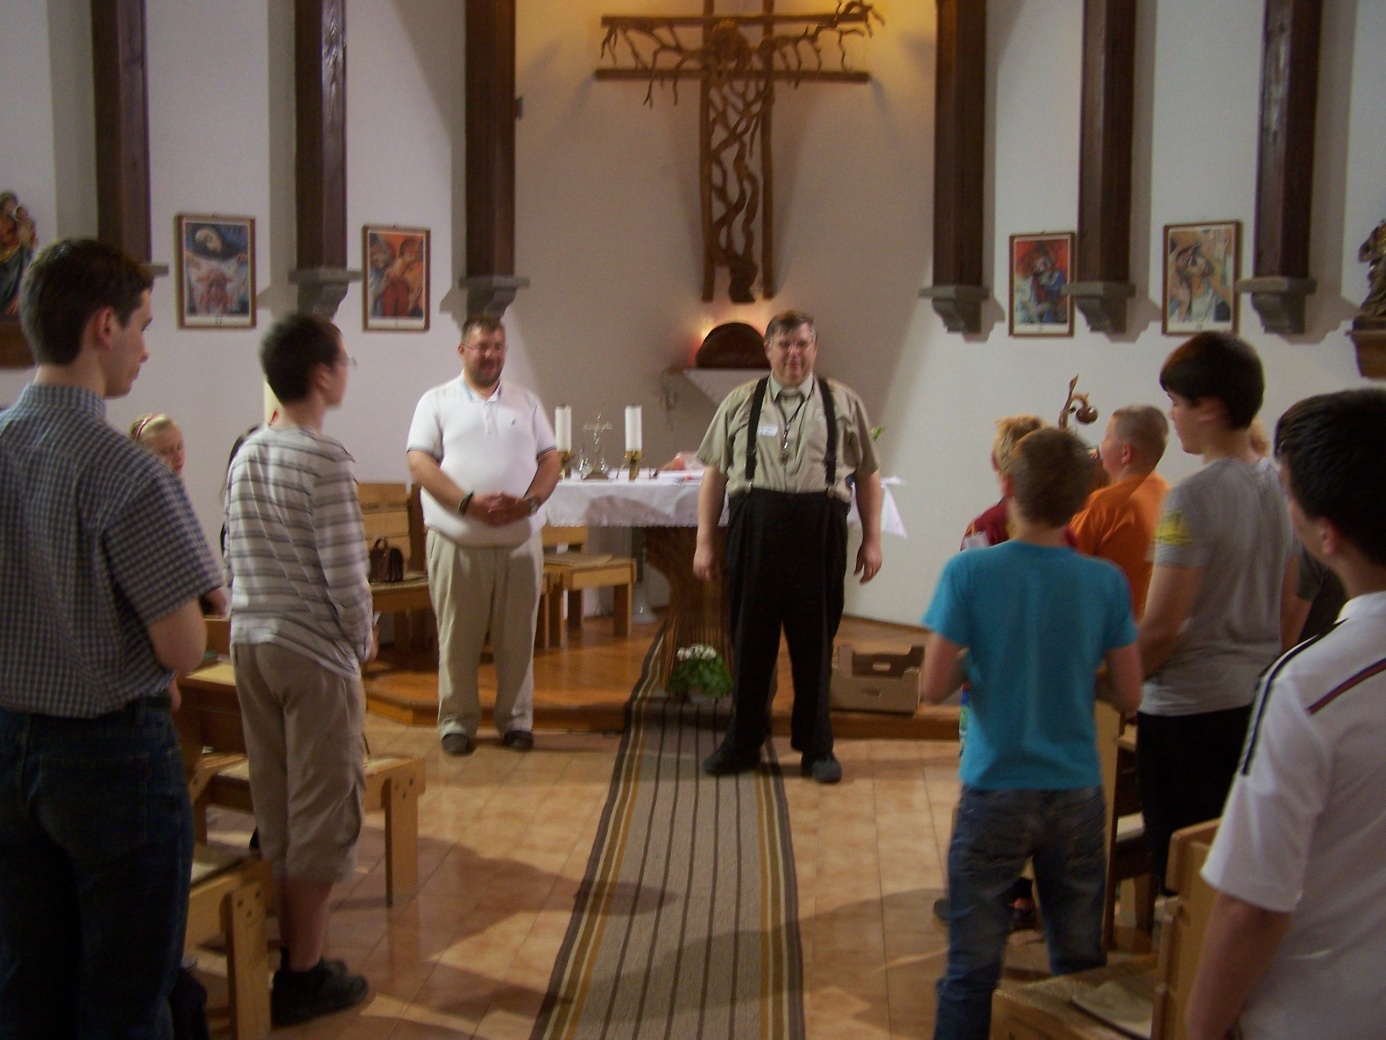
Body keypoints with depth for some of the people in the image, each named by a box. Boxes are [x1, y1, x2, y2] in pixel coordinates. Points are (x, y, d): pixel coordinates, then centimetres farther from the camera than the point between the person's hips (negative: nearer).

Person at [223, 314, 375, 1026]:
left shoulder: (245, 454, 7)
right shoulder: (324, 461, -17)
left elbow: (233, 553, 11)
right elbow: (345, 571, -19)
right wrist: (363, 638, -3)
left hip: (250, 645, 8)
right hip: (314, 652, -8)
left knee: (274, 806, 16)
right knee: (323, 810, 3)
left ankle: (286, 949, 27)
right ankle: (304, 976, 11)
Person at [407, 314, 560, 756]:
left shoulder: (526, 402, 14)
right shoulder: (437, 402, 5)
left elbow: (549, 459, 10)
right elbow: (419, 462, -5)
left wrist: (531, 500, -10)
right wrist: (469, 502, -17)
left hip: (520, 540, 2)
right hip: (457, 542, -2)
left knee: (517, 637, 7)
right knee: (457, 638, 3)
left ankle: (516, 718, 18)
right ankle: (457, 719, 15)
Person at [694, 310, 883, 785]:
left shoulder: (844, 404, 9)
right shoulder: (741, 402, 9)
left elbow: (868, 475, 9)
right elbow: (714, 473, 7)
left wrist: (872, 540, 3)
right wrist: (704, 542, 3)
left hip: (819, 530, 0)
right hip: (755, 526, 0)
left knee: (814, 640, 8)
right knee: (750, 638, 8)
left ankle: (816, 748, 22)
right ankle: (742, 743, 23)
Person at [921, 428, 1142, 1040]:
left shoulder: (968, 572, -12)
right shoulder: (1106, 582, -5)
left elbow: (934, 688, -12)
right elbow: (1129, 697, -1)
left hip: (995, 793, -2)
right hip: (1077, 792, 2)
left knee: (973, 965, 7)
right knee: (1080, 961, 15)